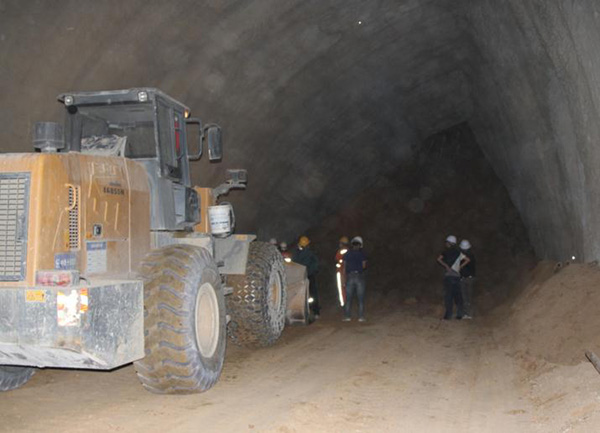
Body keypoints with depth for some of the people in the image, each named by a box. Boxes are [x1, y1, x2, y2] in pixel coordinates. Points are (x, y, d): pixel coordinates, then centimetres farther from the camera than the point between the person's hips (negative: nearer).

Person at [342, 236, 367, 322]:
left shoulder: (347, 254, 6)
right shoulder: (362, 254, -1)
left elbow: (344, 267, 4)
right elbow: (364, 266, -3)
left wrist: (345, 278, 7)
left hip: (349, 276, 2)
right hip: (359, 276, -2)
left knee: (348, 298, 5)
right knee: (361, 298, 3)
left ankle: (347, 316, 4)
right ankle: (361, 317, 2)